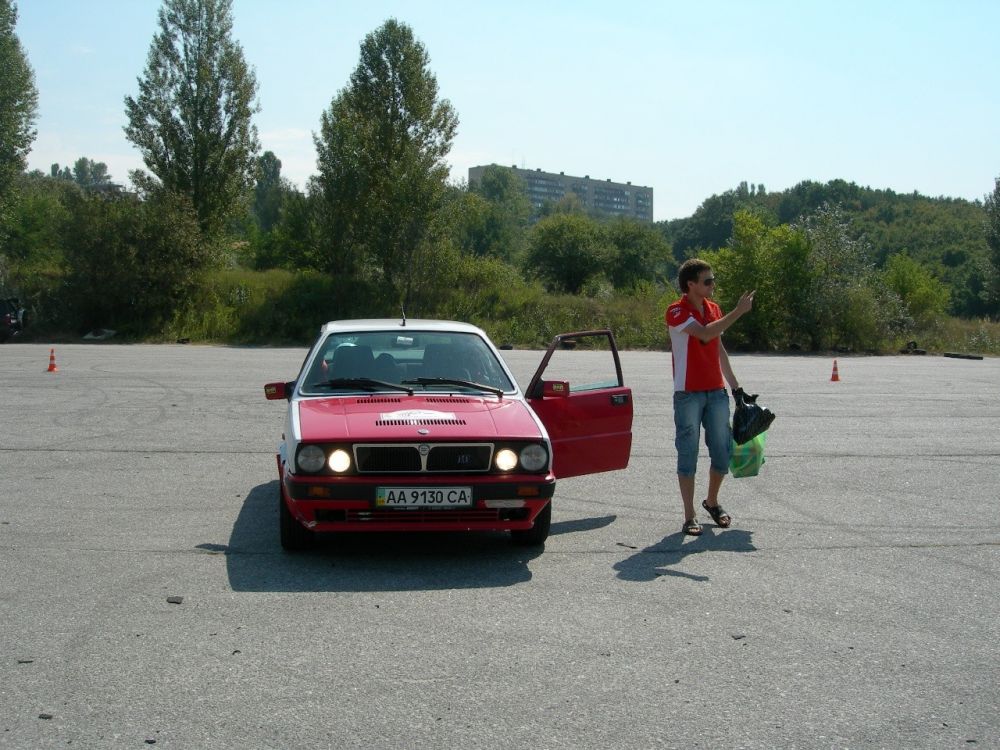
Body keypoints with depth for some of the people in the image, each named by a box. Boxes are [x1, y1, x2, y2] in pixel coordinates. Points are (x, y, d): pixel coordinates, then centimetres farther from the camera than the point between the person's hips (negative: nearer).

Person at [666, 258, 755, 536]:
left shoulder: (714, 309, 11)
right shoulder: (676, 312, -11)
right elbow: (705, 334, -27)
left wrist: (734, 385, 19)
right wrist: (738, 312, -26)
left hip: (716, 391, 6)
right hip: (688, 395, -6)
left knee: (723, 452, 8)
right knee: (688, 454, -1)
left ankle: (712, 502, 30)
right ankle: (690, 516, 5)